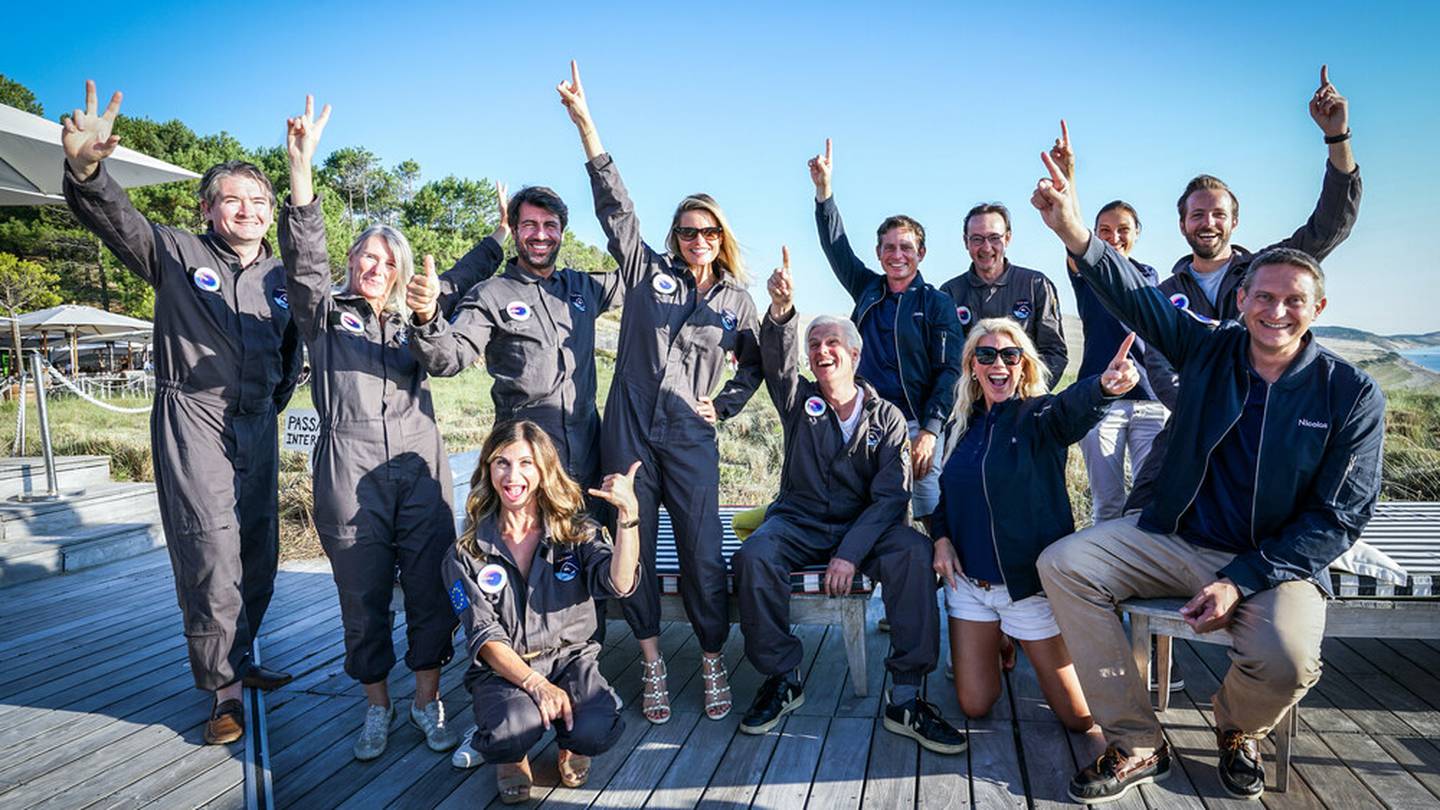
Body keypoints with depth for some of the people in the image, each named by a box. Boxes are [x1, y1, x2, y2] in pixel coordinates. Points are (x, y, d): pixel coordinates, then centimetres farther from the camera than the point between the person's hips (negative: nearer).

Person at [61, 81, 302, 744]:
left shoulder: (281, 276, 11)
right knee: (211, 555, -7)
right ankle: (225, 688, 6)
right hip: (192, 421, -4)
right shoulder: (177, 253, 1)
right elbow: (112, 218, -14)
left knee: (259, 551, 10)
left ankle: (241, 660, 29)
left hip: (256, 423, 5)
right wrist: (86, 169, -33)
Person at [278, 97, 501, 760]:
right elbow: (305, 257, -4)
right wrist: (301, 163, -15)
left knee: (429, 585, 3)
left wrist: (501, 237, 11)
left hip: (420, 464, 2)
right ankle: (377, 705, 23)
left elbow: (459, 281, 21)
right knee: (363, 594, 6)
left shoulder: (412, 317, 18)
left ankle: (427, 700, 18)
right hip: (349, 469, -1)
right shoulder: (326, 314, 10)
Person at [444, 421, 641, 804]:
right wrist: (536, 684, -22)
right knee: (513, 731, -33)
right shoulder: (466, 553, -1)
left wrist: (628, 513, -33)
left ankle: (571, 743, 11)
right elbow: (484, 636, -7)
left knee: (596, 731, -28)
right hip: (503, 669, -1)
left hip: (570, 657, 1)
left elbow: (620, 584, -19)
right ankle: (511, 755, 6)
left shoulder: (576, 531, 0)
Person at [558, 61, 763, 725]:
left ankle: (713, 662, 15)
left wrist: (724, 406, 8)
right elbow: (615, 205, 0)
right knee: (634, 548, 4)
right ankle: (652, 663, 18)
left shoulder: (736, 300, 11)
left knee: (702, 554, -2)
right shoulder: (648, 270, 7)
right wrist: (584, 123, -6)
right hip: (630, 427, 0)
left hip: (690, 435, 0)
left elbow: (754, 363, 23)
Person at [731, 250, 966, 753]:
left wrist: (850, 552, -21)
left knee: (914, 553, -31)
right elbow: (776, 359, -14)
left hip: (863, 525, 0)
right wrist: (782, 311, -35)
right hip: (799, 522, 1)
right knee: (753, 557, -30)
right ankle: (781, 679, -10)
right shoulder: (799, 400, 8)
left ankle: (905, 698, -22)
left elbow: (891, 496, -6)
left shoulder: (887, 418, 4)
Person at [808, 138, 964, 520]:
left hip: (917, 426, -3)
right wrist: (824, 188, 3)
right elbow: (835, 244, 13)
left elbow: (949, 371, -4)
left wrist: (929, 431, -13)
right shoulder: (867, 289, 13)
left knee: (933, 515, -9)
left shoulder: (938, 304, 1)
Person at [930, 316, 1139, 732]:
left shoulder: (1038, 416, -10)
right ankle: (997, 644, 39)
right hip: (968, 582, 4)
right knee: (974, 705, 10)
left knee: (1080, 716, 5)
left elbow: (1071, 408, -35)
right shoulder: (965, 425, 5)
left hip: (1030, 583, -3)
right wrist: (941, 537, -6)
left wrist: (1104, 385, -59)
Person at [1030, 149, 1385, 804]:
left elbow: (1338, 518, -7)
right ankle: (1137, 746, -6)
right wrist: (1076, 234, -35)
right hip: (1175, 537, 3)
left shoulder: (1352, 395, -6)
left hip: (1275, 560, -2)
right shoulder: (1208, 349, 0)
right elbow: (1135, 297, -15)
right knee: (1063, 564, -17)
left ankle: (1237, 729, 10)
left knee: (1285, 658, -33)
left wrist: (1240, 582, -19)